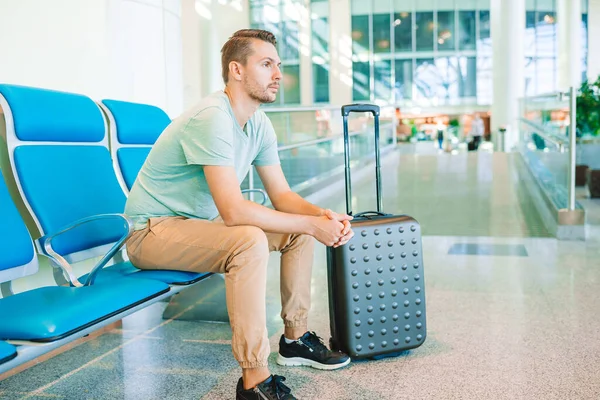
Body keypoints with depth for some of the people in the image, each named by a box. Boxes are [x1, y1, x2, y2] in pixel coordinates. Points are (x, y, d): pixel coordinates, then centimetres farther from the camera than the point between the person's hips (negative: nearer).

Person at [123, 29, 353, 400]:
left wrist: (321, 215, -17)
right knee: (250, 240, -34)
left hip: (201, 222, 9)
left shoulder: (259, 124, 2)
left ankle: (295, 337, 13)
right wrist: (311, 224, -28)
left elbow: (282, 195, 3)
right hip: (153, 231, -9)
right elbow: (233, 211, -33)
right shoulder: (213, 118, -26)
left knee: (300, 229, 1)